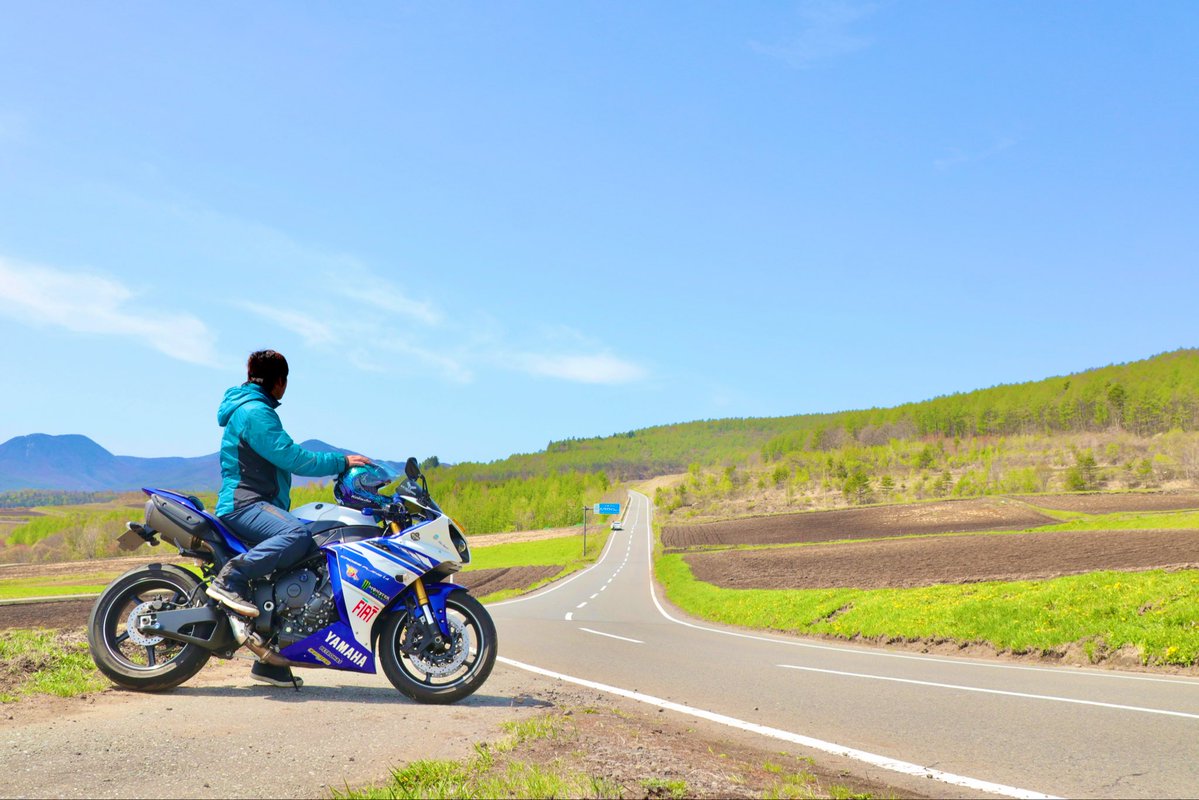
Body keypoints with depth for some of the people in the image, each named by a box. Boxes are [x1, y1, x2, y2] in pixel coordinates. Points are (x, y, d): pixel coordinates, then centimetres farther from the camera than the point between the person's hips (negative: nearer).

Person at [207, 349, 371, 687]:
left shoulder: (253, 409, 23)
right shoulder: (255, 412, -11)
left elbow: (283, 459, 26)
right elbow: (292, 458, -18)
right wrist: (341, 461, -12)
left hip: (260, 505, 11)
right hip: (244, 505, -11)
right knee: (297, 536, -37)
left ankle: (269, 661, 11)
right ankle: (230, 579, -31)